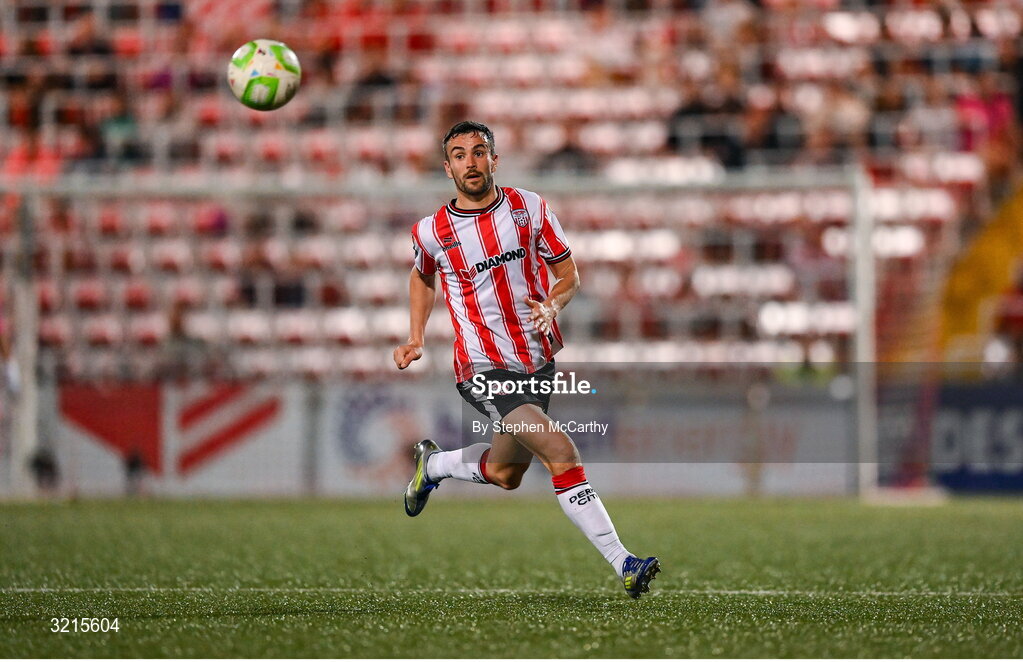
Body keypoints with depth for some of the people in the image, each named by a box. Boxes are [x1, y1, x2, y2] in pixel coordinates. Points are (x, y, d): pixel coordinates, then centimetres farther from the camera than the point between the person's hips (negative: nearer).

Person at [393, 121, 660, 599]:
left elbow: (569, 274, 5)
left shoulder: (529, 208, -1)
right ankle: (622, 563, -21)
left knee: (505, 474, 17)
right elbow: (422, 279, 18)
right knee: (561, 453, -21)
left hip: (539, 359, 4)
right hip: (485, 370, -4)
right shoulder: (432, 232, -4)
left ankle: (433, 464, 47)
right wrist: (415, 340, 9)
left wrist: (551, 306, -15)